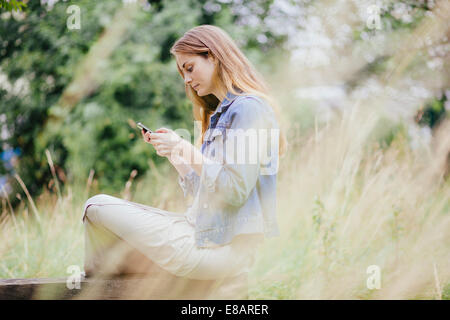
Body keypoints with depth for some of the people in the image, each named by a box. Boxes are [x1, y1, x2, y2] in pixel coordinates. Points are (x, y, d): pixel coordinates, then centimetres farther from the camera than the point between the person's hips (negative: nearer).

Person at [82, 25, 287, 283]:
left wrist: (187, 151, -16)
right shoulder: (221, 112, 19)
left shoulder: (249, 108, -11)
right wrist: (173, 153, 9)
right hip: (202, 230, 10)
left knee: (97, 207, -5)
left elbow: (235, 190, -20)